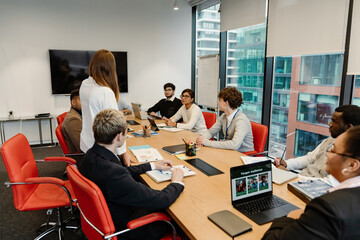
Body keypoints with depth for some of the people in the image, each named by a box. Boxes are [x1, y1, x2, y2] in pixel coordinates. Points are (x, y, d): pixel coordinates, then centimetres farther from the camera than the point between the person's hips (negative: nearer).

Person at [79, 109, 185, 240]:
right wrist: (177, 182, -11)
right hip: (125, 227, -7)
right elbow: (162, 200, -31)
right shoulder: (112, 173, -38)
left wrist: (152, 165, 11)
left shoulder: (92, 155, -10)